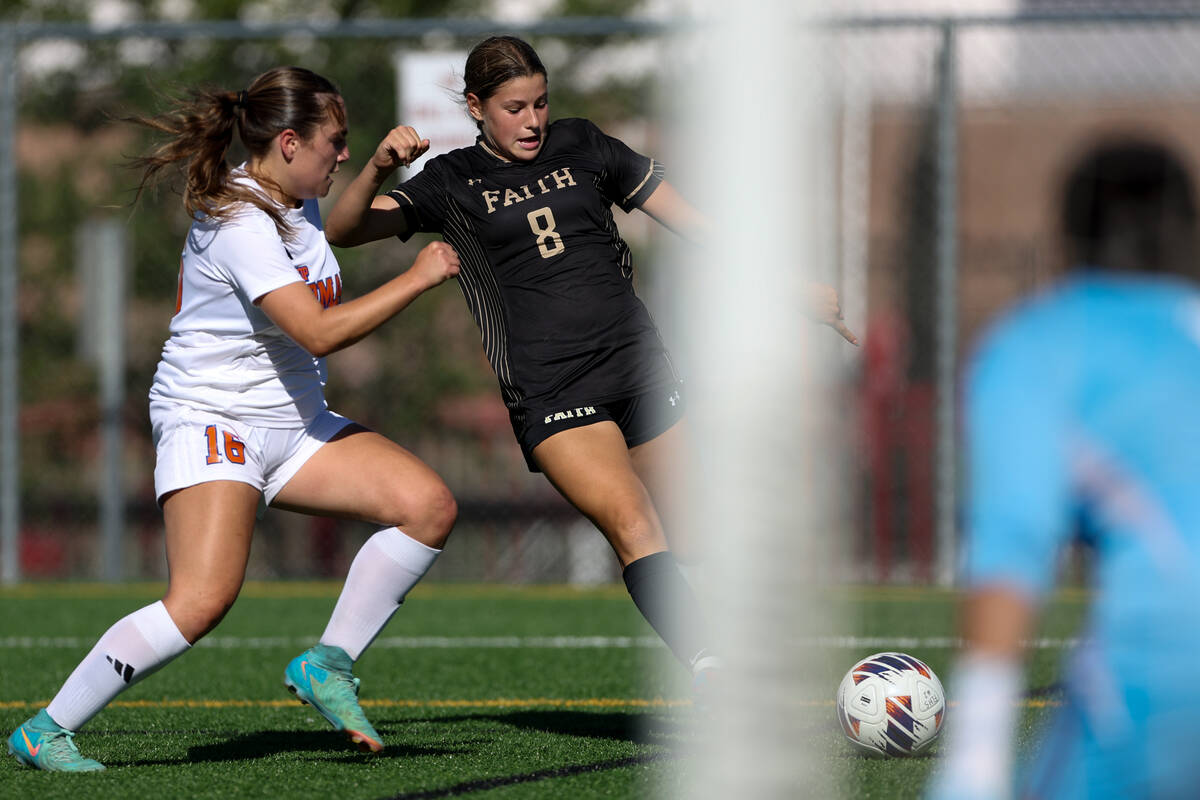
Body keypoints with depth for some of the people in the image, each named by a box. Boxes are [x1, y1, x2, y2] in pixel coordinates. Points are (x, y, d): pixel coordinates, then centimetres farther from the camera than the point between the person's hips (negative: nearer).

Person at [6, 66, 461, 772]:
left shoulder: (295, 202, 9)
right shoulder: (238, 224, -22)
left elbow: (344, 222, 38)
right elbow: (318, 332, -29)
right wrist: (419, 278, -22)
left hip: (295, 424, 9)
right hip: (211, 420, -9)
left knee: (430, 506, -11)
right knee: (203, 600, -27)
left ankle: (328, 665, 0)